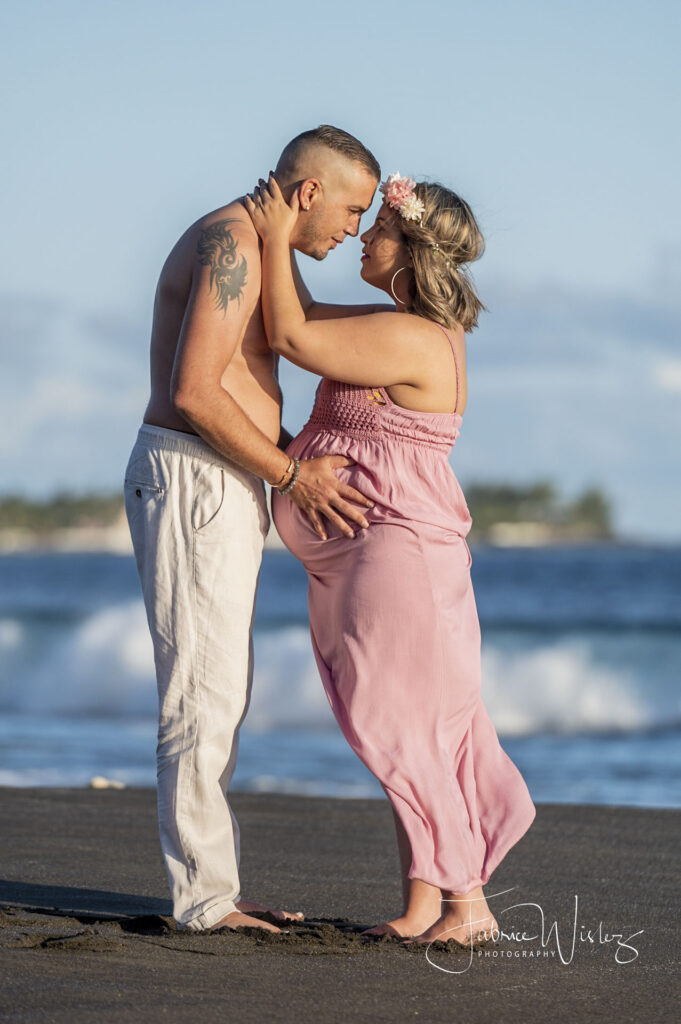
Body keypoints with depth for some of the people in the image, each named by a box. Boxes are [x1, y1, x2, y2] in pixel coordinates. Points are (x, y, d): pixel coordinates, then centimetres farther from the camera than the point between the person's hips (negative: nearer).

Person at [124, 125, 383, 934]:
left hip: (223, 488, 11)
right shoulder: (235, 245, -15)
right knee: (205, 694, -8)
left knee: (217, 696, 12)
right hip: (193, 482, -11)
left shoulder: (249, 251, 19)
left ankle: (213, 888, 16)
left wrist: (305, 464, 12)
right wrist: (292, 476, -16)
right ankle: (205, 897, -5)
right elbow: (194, 392, -22)